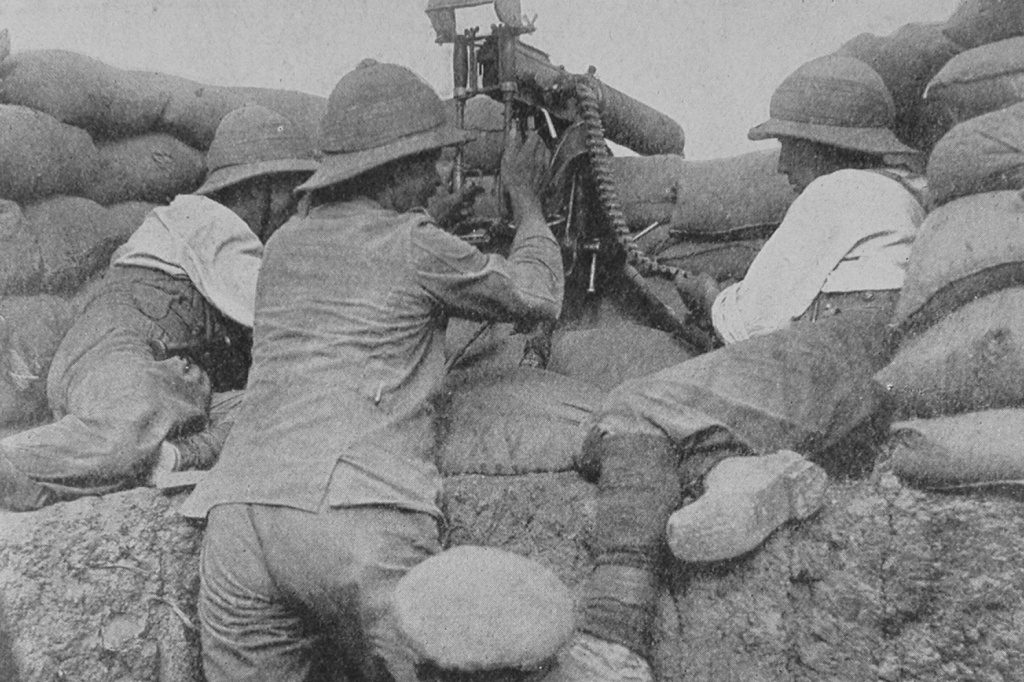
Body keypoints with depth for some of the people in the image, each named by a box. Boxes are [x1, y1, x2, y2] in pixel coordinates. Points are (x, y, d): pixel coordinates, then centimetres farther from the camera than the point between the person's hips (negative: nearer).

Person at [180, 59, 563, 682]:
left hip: (240, 516, 6)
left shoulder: (284, 245, 22)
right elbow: (539, 298, 19)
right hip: (366, 519, -5)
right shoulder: (415, 245, 5)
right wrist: (526, 200, 34)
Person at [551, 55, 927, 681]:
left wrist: (717, 300, 21)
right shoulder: (910, 195, 32)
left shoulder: (837, 191, 3)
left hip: (849, 344, -9)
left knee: (639, 413, -14)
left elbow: (756, 320, 0)